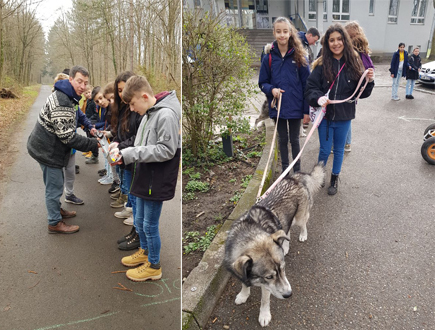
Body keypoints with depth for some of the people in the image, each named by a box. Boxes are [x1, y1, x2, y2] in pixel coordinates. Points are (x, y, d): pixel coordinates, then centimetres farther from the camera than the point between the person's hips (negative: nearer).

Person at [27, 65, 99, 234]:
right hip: (48, 150, -10)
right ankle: (55, 223, 15)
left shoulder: (66, 96, 7)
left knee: (55, 182, 24)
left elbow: (67, 130, 17)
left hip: (48, 147, 10)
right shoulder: (62, 102, -28)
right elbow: (67, 136, -29)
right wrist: (94, 144, -24)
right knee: (54, 186, 1)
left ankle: (56, 209, 43)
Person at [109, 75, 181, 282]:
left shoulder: (167, 114, -20)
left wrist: (130, 154, -21)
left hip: (157, 182, -9)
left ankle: (154, 266, 25)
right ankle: (145, 252, 45)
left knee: (150, 225, 5)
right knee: (139, 221, 22)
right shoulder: (149, 114, 8)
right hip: (145, 179, 9)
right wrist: (124, 151, -2)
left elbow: (166, 150, -23)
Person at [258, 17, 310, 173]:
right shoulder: (269, 58, -4)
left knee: (294, 139, 12)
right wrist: (272, 89, -18)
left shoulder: (298, 56, -6)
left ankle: (297, 170, 28)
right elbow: (263, 83, 4)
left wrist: (307, 109, -6)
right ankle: (285, 170, 31)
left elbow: (306, 84, -4)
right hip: (277, 107, 1)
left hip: (295, 107, -1)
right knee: (283, 139, 15)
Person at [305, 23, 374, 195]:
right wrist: (318, 98, -29)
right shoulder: (321, 64, -9)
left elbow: (361, 93, 0)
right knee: (325, 150, 10)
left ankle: (334, 179, 35)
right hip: (325, 115, -1)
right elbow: (310, 88, -10)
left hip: (344, 116, 2)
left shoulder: (354, 63, -3)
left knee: (339, 149, 16)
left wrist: (369, 81, -19)